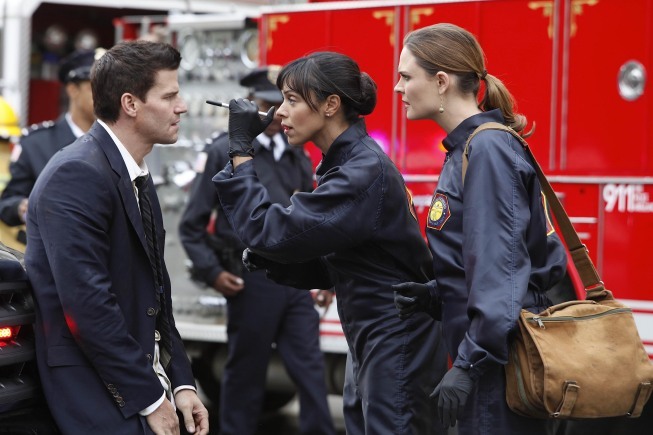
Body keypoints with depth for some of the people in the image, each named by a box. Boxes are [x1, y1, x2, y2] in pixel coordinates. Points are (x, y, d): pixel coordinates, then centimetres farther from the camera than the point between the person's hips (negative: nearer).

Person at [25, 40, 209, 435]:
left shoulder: (137, 176, 13)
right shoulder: (76, 175, -17)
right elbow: (86, 303, -22)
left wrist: (181, 383, 8)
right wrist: (148, 397, -17)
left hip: (146, 389, 9)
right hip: (102, 402, -9)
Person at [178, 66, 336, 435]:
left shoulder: (297, 156, 12)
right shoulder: (225, 152, -3)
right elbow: (192, 225, -3)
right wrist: (212, 272, -11)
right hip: (252, 280, -5)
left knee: (311, 368, 2)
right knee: (246, 373, 5)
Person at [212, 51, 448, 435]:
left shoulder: (366, 172, -20)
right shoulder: (344, 164, 9)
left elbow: (271, 230, -24)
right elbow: (329, 269, 12)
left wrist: (241, 151, -17)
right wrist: (268, 260, -4)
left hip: (397, 349, -9)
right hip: (369, 347, 9)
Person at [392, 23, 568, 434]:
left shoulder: (488, 149, -15)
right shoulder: (467, 148, 14)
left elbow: (500, 266, -21)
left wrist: (471, 363, -23)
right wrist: (435, 294, 3)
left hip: (499, 360, -9)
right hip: (492, 350, 9)